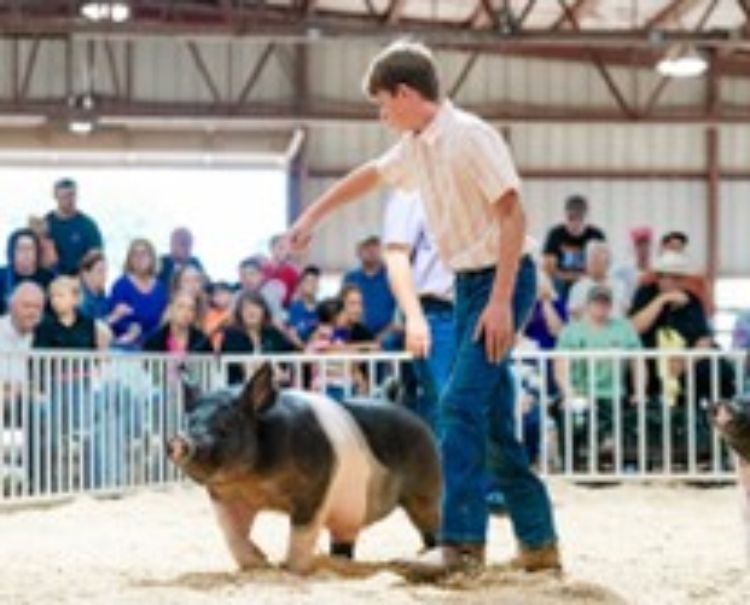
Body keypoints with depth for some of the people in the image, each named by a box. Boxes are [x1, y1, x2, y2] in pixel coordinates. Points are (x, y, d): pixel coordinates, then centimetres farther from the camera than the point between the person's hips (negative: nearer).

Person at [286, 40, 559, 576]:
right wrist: (311, 218, 36)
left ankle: (461, 542, -16)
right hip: (468, 282, 9)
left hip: (501, 277, -9)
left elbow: (513, 216, -21)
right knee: (492, 421, 9)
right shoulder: (417, 146, 10)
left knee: (462, 404, -16)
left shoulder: (470, 136, -16)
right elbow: (370, 176, 30)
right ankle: (539, 541, 16)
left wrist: (501, 299, -26)